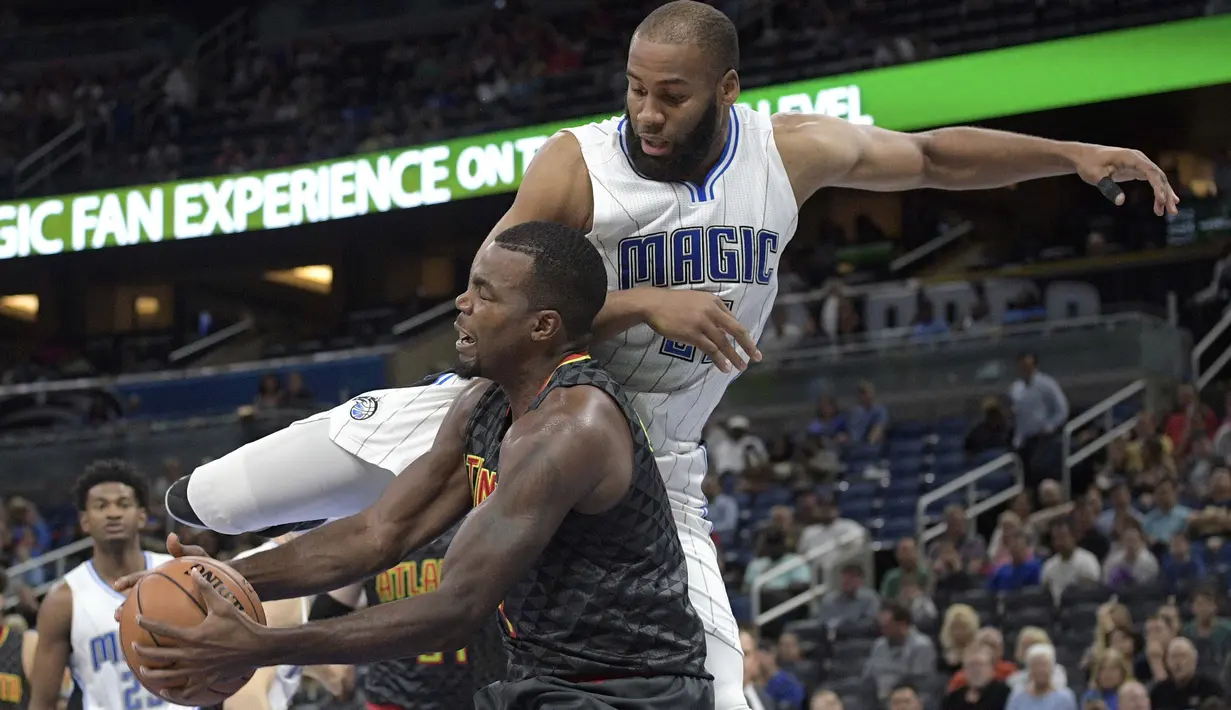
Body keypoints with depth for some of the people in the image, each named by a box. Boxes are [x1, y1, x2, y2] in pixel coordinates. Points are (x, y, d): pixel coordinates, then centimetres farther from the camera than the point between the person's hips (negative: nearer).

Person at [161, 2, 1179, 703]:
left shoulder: (791, 151, -8)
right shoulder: (576, 166, -18)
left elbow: (931, 157, 6)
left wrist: (1076, 154, -3)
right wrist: (642, 304, -34)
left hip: (655, 453, 1)